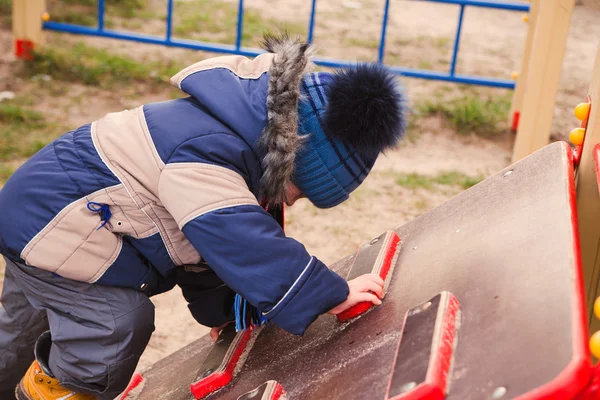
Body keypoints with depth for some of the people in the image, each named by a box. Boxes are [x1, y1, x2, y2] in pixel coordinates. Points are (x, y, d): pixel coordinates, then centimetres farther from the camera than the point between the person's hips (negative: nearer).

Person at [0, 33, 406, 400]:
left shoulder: (238, 138, 0)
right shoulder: (205, 154, -34)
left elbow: (213, 238, 12)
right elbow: (250, 246, -39)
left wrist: (219, 308, 17)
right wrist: (332, 294, -32)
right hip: (46, 221, -10)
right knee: (119, 323, -13)